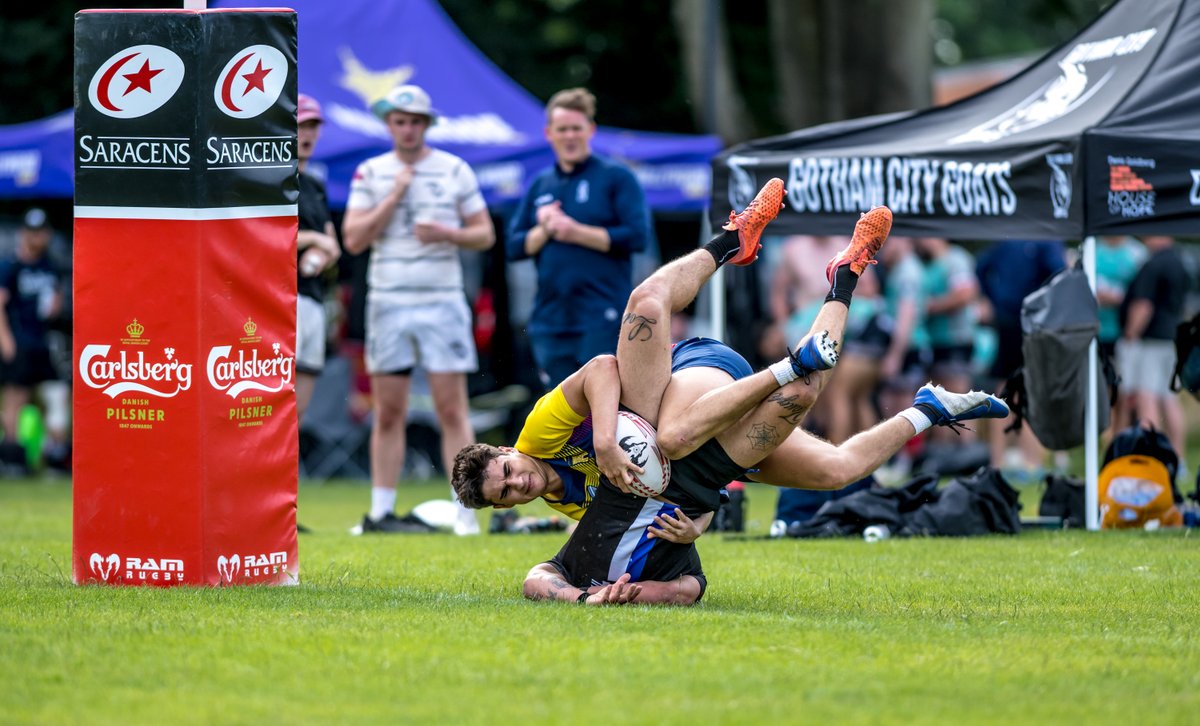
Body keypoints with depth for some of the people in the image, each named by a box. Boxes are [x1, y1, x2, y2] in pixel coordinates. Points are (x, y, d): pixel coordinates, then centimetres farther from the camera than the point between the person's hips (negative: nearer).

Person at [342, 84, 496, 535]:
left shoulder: (455, 171, 6)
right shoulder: (370, 173, 7)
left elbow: (485, 234, 7)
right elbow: (354, 239, -2)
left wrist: (447, 233, -12)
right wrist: (393, 198, -10)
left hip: (442, 302, -1)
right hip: (388, 304, 1)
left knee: (452, 409, -6)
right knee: (388, 413, 4)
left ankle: (465, 511, -6)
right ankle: (381, 511, 9)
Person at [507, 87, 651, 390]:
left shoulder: (616, 178, 0)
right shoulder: (539, 186, 16)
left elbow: (637, 236, -10)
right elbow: (514, 247, 11)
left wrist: (577, 232, -11)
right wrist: (544, 230, -8)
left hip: (602, 319, -5)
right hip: (550, 317, 5)